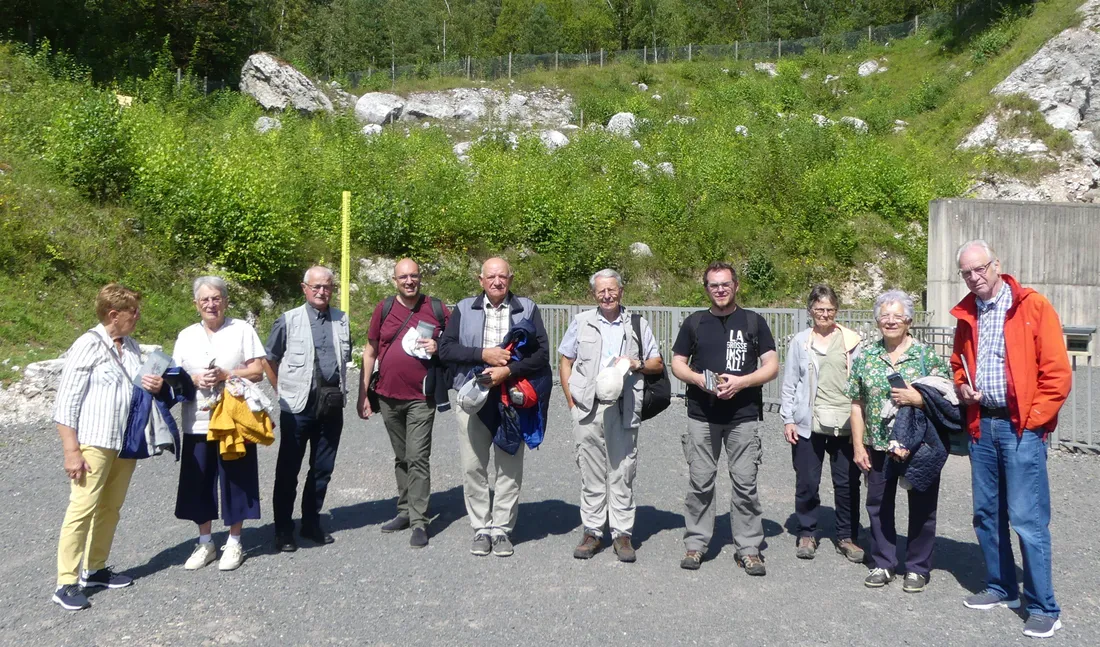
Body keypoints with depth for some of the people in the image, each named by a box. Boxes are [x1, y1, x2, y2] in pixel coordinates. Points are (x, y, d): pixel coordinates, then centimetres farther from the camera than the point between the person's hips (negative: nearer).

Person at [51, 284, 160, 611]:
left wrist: (155, 386, -1)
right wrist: (71, 450, -16)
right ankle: (66, 583, 4)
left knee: (110, 508, 12)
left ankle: (94, 570, 24)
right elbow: (65, 402, -12)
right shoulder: (88, 346, -11)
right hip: (93, 443, -7)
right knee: (82, 509, -4)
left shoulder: (131, 346, 9)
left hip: (126, 443, 7)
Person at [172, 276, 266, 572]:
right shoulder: (186, 336, 10)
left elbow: (257, 371, -4)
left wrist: (225, 375, -18)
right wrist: (195, 380, -10)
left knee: (235, 481, 4)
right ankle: (205, 543, 23)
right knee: (199, 482, 8)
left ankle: (234, 543, 18)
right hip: (197, 422, 3)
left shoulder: (242, 330, 0)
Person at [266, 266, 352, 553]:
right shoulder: (288, 320, -3)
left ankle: (311, 523, 27)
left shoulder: (342, 320, 8)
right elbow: (270, 358, 4)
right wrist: (283, 389, 2)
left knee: (323, 469, 12)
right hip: (298, 406, -3)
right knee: (288, 470, 5)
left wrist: (339, 389, 10)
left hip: (332, 406, 4)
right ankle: (283, 530, 17)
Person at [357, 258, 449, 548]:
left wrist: (438, 348, -14)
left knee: (418, 458, -7)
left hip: (421, 398, -3)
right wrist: (363, 394, 5)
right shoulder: (384, 309, 4)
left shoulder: (436, 309, 0)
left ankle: (419, 521, -1)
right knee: (401, 458, 15)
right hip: (388, 397, 3)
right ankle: (405, 511, 27)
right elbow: (370, 353, 8)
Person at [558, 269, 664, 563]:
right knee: (591, 472, 6)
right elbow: (565, 362, 12)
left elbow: (658, 364, 14)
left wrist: (638, 364, -7)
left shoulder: (638, 325, 11)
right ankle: (592, 531, 16)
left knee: (623, 472, 2)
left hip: (623, 409, 0)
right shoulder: (581, 322, 11)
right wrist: (571, 399, 2)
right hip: (587, 408, 1)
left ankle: (622, 533, 11)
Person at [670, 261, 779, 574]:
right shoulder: (694, 322, 10)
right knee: (700, 482, 5)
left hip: (744, 416, -1)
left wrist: (741, 382, -13)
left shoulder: (754, 321, 6)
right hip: (702, 416, 1)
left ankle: (749, 548, 11)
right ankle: (696, 544, 16)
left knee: (745, 483, 1)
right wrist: (699, 379, -9)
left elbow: (772, 366, 3)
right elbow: (677, 363, 12)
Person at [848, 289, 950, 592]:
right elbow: (857, 404, 5)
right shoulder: (865, 357, 3)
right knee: (878, 505, 11)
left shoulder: (927, 355, -4)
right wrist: (858, 445, 1)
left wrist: (917, 399, -21)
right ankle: (883, 564, 26)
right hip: (878, 446, 3)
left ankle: (918, 568, 23)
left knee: (922, 508, 7)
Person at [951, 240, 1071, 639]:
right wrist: (962, 386, 3)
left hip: (1021, 427, -6)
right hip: (981, 425, 6)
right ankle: (1001, 589, 28)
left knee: (1027, 519, -5)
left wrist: (1032, 421, -11)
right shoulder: (966, 314, 10)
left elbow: (1057, 372, -9)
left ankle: (1044, 608, 7)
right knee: (987, 514, 13)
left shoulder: (1033, 306, -7)